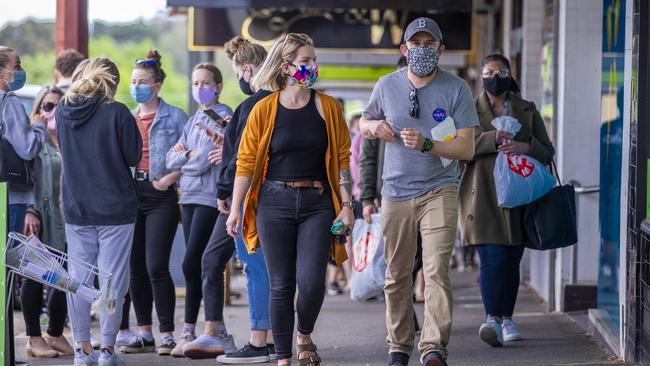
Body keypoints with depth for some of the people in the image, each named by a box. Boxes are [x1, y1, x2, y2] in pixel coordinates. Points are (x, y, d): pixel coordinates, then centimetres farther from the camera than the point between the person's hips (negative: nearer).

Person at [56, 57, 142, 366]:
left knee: (78, 279, 9)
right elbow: (133, 157, -4)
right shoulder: (117, 113, -12)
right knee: (112, 279, 2)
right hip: (115, 207, -4)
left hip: (76, 209, 4)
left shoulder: (63, 111, 2)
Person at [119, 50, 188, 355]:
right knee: (135, 267, 6)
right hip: (130, 193, 5)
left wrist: (170, 177, -14)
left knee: (155, 266, -13)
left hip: (160, 196, -5)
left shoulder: (174, 116, 0)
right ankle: (144, 333, 13)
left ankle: (167, 334, -7)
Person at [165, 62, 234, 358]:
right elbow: (172, 159, 12)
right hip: (190, 197, 8)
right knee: (198, 266, 7)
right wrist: (191, 154, -5)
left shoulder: (224, 116, -5)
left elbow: (205, 161, -14)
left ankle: (215, 331, -12)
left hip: (211, 197, -8)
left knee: (191, 264, -14)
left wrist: (183, 157, 3)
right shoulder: (193, 120, 19)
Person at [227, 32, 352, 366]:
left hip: (317, 203, 0)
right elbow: (246, 162, 2)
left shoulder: (327, 107, 3)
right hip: (275, 202, 0)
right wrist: (236, 209, -1)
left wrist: (346, 205, 1)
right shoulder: (264, 109, 0)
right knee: (281, 285, 1)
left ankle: (305, 336, 17)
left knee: (311, 281, -12)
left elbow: (342, 158, 6)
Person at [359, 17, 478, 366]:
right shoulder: (387, 85, 5)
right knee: (397, 275, 8)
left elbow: (466, 147, -8)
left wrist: (425, 144, -23)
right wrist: (374, 126, -3)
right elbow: (364, 123, 22)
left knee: (437, 270, -16)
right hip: (396, 192, 3)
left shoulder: (456, 89, -3)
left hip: (438, 190, -3)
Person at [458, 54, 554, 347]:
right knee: (492, 258, -14)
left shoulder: (527, 111, 13)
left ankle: (506, 318, 18)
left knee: (512, 259, 6)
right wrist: (495, 138, -20)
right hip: (483, 197, -2)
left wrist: (525, 147, -13)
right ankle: (492, 320, -21)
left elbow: (547, 152, 9)